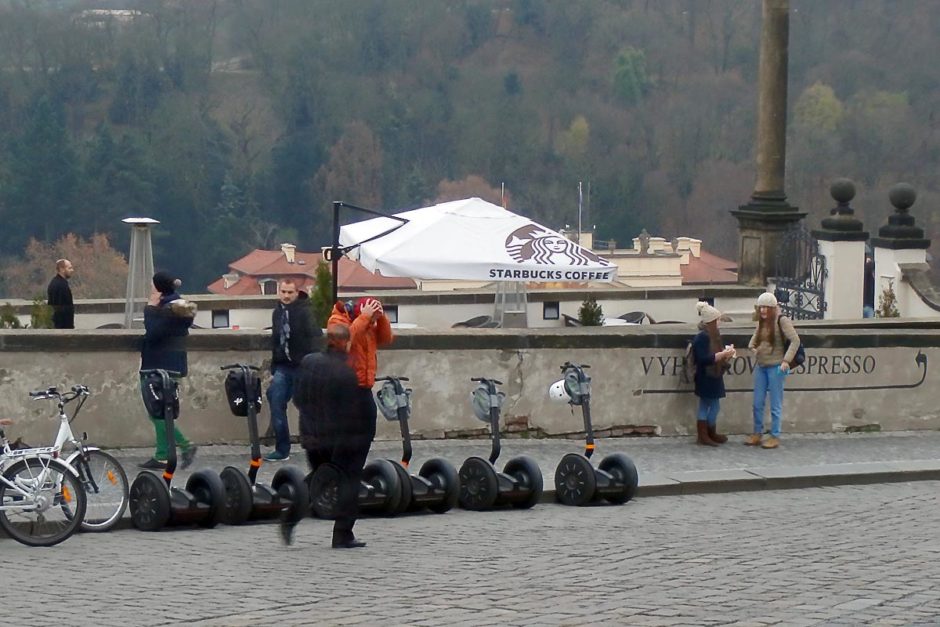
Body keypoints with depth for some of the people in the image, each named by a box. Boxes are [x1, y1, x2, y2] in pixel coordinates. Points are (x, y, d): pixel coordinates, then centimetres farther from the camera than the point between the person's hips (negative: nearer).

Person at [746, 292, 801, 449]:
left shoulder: (781, 321, -10)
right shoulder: (761, 322, 11)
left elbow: (795, 341, -15)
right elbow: (755, 336, 30)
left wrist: (786, 360, -20)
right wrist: (752, 347, 9)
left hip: (775, 367, -7)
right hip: (761, 366, 7)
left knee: (775, 405, 1)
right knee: (757, 403, 11)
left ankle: (775, 436, 9)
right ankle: (757, 433, 22)